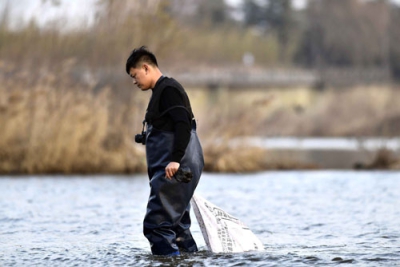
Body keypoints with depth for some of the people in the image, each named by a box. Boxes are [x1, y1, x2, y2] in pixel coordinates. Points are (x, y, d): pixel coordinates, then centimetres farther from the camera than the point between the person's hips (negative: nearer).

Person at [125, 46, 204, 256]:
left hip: (173, 169, -11)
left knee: (157, 224, -13)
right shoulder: (162, 91, 21)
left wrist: (175, 160, -29)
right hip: (170, 169, 11)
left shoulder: (168, 89, -10)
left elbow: (184, 125, -21)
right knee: (176, 224, 14)